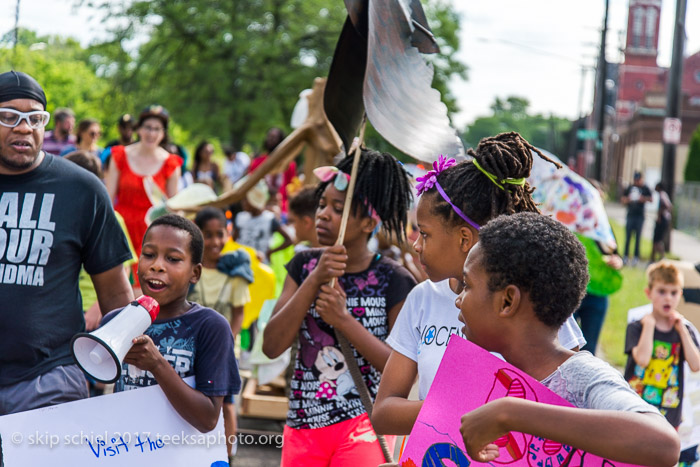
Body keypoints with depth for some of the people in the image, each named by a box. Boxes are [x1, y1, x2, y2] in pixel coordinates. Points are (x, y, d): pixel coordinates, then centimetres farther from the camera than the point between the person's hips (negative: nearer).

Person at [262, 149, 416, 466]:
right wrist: (315, 280, -15)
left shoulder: (394, 282, -6)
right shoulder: (305, 265, 4)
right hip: (302, 428, 4)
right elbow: (272, 346, -5)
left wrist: (344, 320, -19)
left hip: (362, 427, -4)